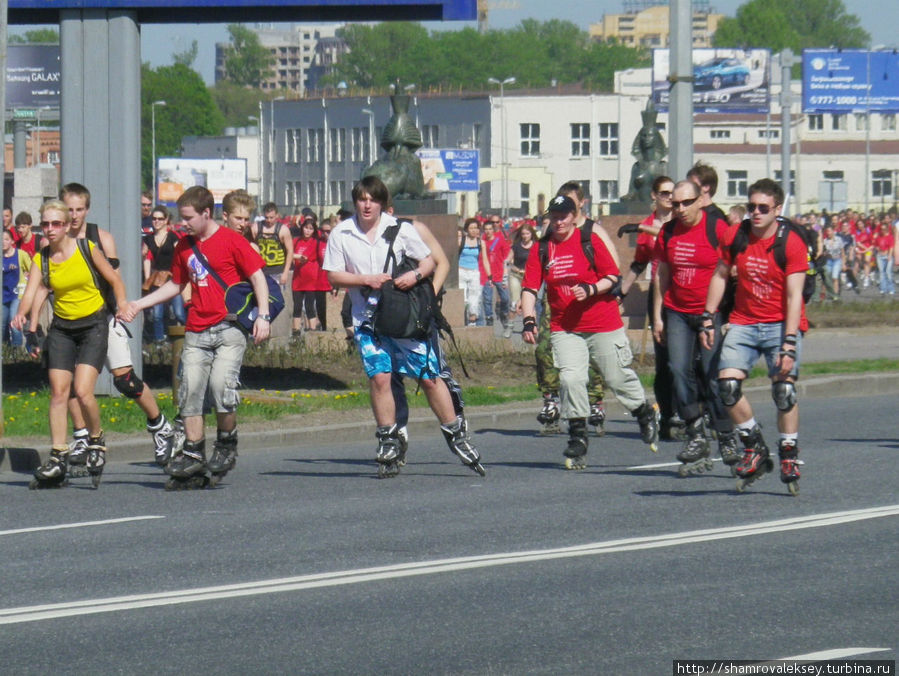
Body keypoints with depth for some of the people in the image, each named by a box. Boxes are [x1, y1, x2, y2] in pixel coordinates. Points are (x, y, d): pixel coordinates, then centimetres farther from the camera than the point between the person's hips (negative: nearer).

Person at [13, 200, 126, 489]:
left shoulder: (87, 249, -9)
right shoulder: (41, 259, -1)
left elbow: (115, 280, 1)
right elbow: (31, 292, -13)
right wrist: (22, 313, -33)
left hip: (93, 325, -4)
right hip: (62, 328, 4)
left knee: (82, 391, -15)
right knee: (58, 392, -2)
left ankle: (96, 441, 10)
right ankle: (58, 458, 3)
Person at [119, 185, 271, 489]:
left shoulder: (231, 240, -4)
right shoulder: (185, 247, 14)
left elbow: (258, 276, -3)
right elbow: (175, 285, 26)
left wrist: (263, 316, -12)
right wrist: (138, 305, 20)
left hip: (229, 328, -6)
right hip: (197, 332, 6)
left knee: (221, 385, -19)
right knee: (190, 390, -2)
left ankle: (226, 445, 2)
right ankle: (193, 455, 5)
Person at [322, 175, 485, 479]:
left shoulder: (401, 229, 0)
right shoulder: (341, 234, 2)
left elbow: (429, 261, 7)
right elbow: (333, 275, 2)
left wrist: (416, 274, -15)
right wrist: (366, 279, -12)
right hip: (367, 318, 1)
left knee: (429, 376, -2)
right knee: (379, 376, -10)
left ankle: (456, 436, 10)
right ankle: (388, 447, 1)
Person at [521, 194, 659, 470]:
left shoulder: (590, 240, -5)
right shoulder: (541, 249, 2)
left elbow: (613, 276, -4)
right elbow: (530, 287, -1)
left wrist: (591, 289, -21)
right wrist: (529, 320, -14)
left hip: (604, 325, -2)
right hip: (564, 329, 2)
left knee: (617, 377, 6)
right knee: (570, 379, -14)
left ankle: (646, 414, 35)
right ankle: (577, 440, -4)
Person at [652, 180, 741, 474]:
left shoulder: (717, 229, -8)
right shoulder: (668, 232, 8)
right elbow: (662, 274, 16)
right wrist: (657, 315, 14)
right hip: (677, 314, 5)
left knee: (713, 376, -7)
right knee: (679, 371, -4)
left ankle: (728, 440, 3)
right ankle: (695, 437, 4)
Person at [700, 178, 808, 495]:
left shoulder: (791, 243, -13)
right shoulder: (736, 237, -1)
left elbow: (794, 296, -16)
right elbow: (720, 275, 14)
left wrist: (789, 344, -22)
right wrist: (708, 318, 9)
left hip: (781, 323, -4)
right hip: (744, 323, 4)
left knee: (784, 389, -16)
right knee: (728, 383, -12)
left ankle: (789, 457, 0)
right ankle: (755, 451, 4)